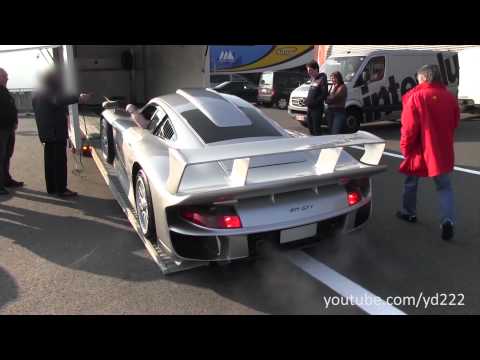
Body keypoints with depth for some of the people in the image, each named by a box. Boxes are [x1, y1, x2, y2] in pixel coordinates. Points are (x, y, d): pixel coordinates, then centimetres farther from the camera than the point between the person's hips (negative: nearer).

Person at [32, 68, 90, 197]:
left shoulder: (39, 93, 16)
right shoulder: (51, 92, -13)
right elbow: (59, 100, -34)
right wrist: (78, 98, -45)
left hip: (47, 132, 10)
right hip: (56, 131, -10)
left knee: (50, 159, 13)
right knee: (60, 160, -8)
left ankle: (51, 187, 19)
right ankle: (61, 189, -7)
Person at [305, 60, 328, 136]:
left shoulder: (322, 79, -11)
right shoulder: (313, 79, 16)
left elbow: (324, 94, -19)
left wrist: (315, 102, -21)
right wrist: (307, 100, 8)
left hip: (317, 108, -9)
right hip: (310, 107, 9)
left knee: (316, 129, -8)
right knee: (310, 128, 16)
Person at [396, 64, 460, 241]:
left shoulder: (416, 96, -13)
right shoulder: (450, 97, 3)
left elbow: (409, 126, -16)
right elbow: (454, 124, 12)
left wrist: (405, 147, -5)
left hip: (420, 150, -4)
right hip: (443, 150, 4)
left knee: (411, 182, 17)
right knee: (444, 186, 9)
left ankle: (409, 213, 31)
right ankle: (448, 220, -7)